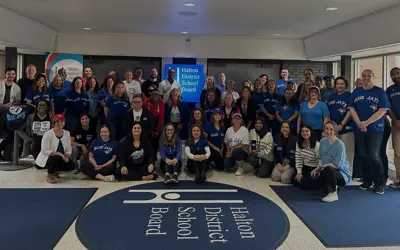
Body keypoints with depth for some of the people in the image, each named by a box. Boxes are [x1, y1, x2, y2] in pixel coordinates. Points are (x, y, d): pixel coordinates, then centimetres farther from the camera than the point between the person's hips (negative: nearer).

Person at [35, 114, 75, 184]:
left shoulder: (67, 133, 0)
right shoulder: (48, 134, -17)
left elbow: (68, 149, 2)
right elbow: (44, 151, -21)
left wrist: (67, 156, -19)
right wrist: (58, 153, -30)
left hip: (61, 158, 6)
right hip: (46, 158, -6)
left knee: (71, 165, -17)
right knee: (57, 158, -36)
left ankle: (54, 170, 13)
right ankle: (49, 175, -7)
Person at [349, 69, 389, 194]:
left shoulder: (380, 91, -1)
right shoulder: (356, 92, 9)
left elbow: (383, 110, -9)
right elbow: (352, 109, 4)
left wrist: (366, 122, -17)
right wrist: (359, 123, -12)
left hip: (375, 129, -3)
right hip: (359, 130, 4)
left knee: (374, 156, -10)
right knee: (363, 156, 7)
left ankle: (380, 184, 3)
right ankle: (367, 181, 22)